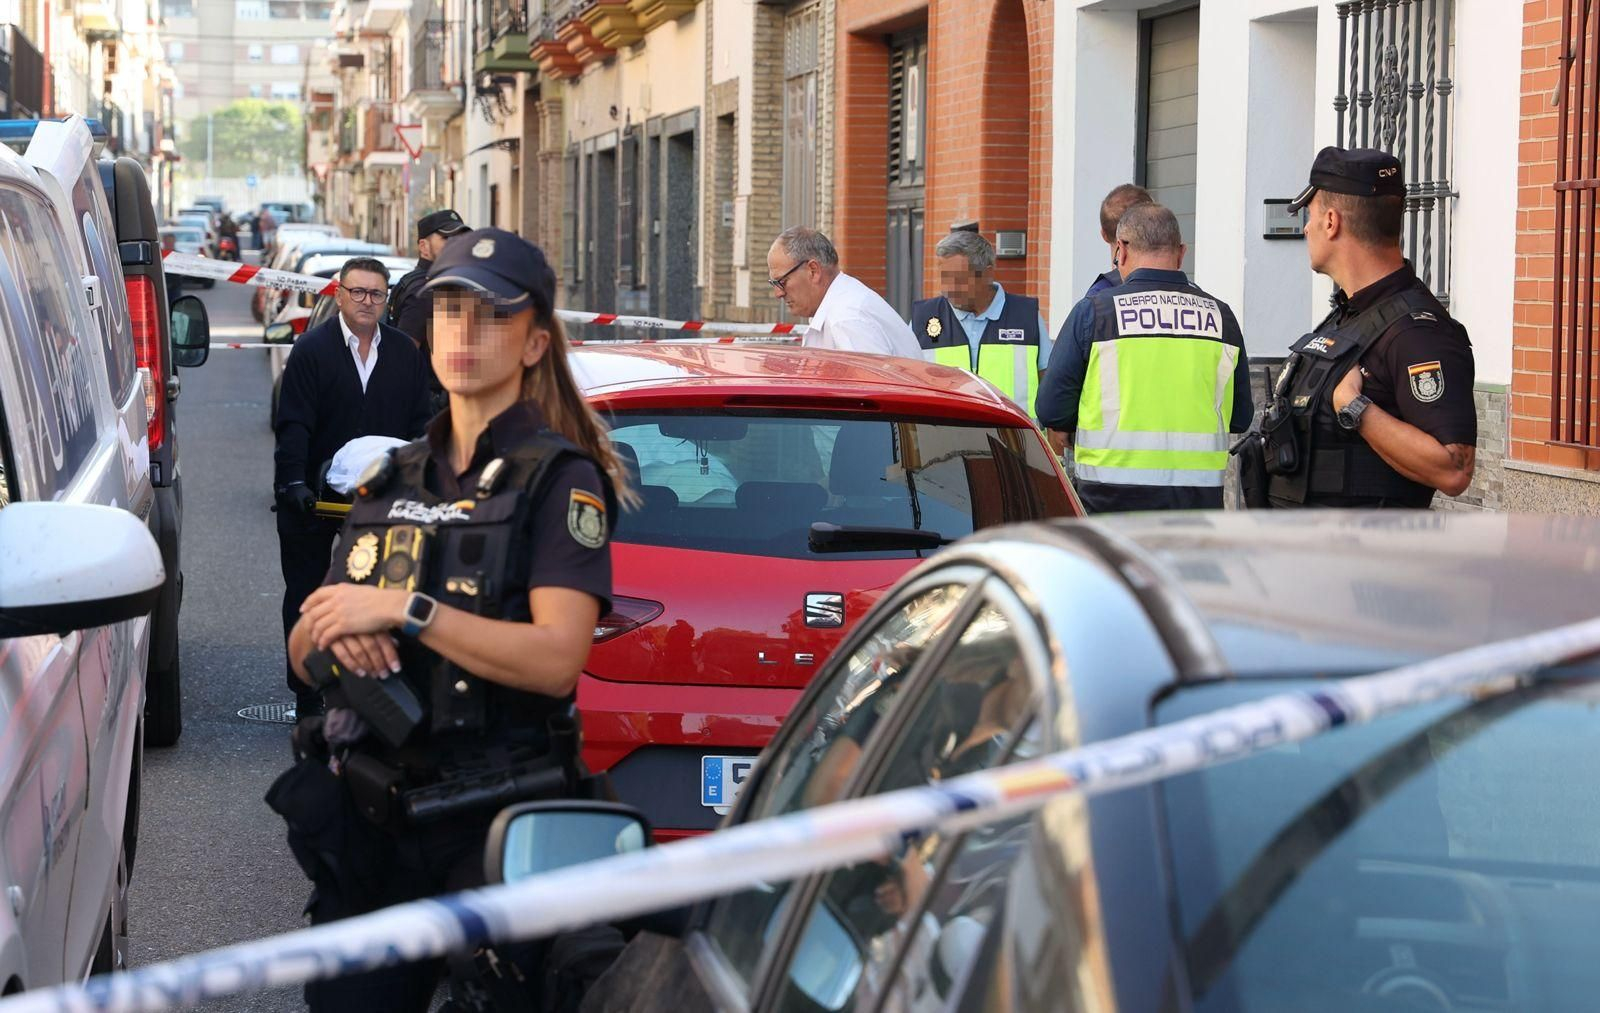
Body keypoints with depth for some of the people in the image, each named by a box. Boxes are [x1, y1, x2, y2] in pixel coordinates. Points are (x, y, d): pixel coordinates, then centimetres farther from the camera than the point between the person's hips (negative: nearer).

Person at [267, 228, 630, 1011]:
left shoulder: (559, 478, -6)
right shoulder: (394, 478, 15)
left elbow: (557, 660, -19)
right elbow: (302, 656, 15)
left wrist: (406, 610, -20)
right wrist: (330, 633, -8)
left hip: (490, 827, -6)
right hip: (366, 813, 6)